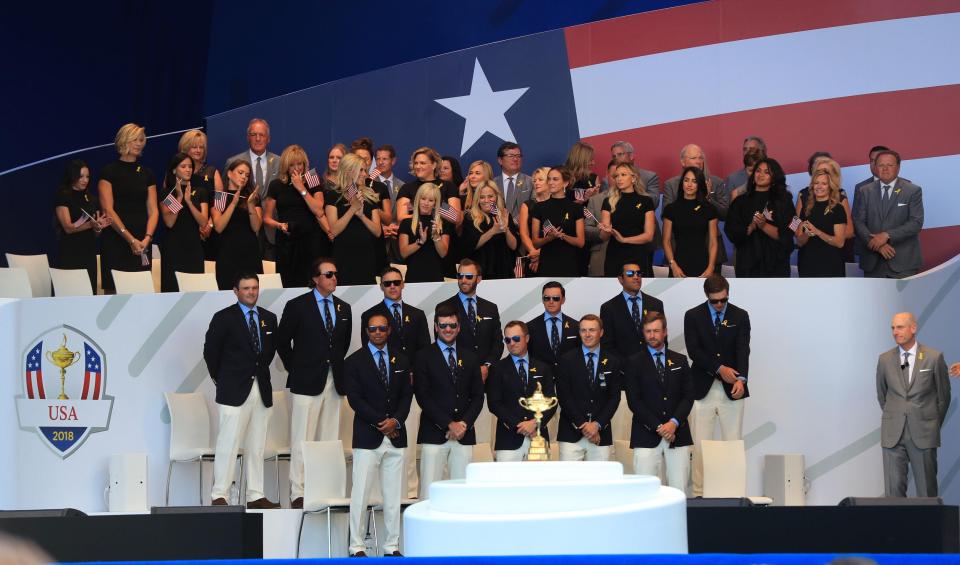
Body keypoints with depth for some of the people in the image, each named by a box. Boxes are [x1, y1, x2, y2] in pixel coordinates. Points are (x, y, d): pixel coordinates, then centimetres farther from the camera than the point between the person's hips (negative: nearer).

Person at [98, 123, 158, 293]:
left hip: (142, 246, 4)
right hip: (116, 243, -4)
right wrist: (130, 239, -15)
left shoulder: (147, 174, 14)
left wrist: (147, 238, -10)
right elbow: (108, 210, -7)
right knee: (114, 291, -7)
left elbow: (153, 211, 8)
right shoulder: (109, 172, 1)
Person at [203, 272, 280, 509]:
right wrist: (221, 379, 5)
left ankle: (255, 496, 10)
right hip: (234, 391, -5)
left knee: (256, 447, 7)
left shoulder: (269, 318, 11)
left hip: (262, 389, 5)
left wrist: (261, 372, 14)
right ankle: (219, 496, -4)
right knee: (228, 444, -8)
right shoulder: (224, 318, -3)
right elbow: (210, 351, 1)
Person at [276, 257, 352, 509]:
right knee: (302, 440, -6)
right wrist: (295, 369, 2)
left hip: (334, 381, 5)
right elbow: (282, 341, 2)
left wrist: (338, 367, 14)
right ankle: (298, 493, -4)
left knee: (330, 440, 5)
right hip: (307, 381, -5)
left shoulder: (343, 308, 12)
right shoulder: (297, 306, -2)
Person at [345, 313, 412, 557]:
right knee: (360, 494, -4)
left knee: (393, 494, 5)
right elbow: (355, 399, -5)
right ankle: (357, 547, 2)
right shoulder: (354, 362, 2)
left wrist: (396, 420, -8)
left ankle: (392, 546, 10)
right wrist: (380, 423, -12)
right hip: (367, 437, -3)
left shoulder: (401, 361, 14)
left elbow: (406, 395, 9)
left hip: (396, 436, 4)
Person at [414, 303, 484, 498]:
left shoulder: (469, 358, 15)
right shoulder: (424, 357, 4)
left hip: (464, 434, 3)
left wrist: (464, 424, -5)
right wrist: (449, 425, -10)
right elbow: (423, 396, -4)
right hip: (434, 434, -3)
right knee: (430, 492, -7)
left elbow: (478, 396, 12)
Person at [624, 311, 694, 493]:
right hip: (646, 436, -2)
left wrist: (674, 422, -9)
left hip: (678, 434, 2)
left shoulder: (680, 361, 14)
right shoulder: (634, 362, 5)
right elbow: (634, 401, -2)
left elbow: (688, 396, 7)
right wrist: (658, 427, -10)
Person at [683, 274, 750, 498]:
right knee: (700, 445, 0)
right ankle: (699, 493, 6)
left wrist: (741, 378, -23)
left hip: (731, 389, 1)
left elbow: (743, 350, -7)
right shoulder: (693, 316, 3)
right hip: (703, 389, 0)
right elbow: (694, 351, -5)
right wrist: (719, 368, -16)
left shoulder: (740, 316, 5)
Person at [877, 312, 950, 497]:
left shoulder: (934, 357, -2)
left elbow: (944, 395, 8)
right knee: (893, 488, -1)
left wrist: (934, 424, 12)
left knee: (927, 490, 2)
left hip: (923, 433, -2)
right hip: (893, 434, 2)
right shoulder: (885, 359, 5)